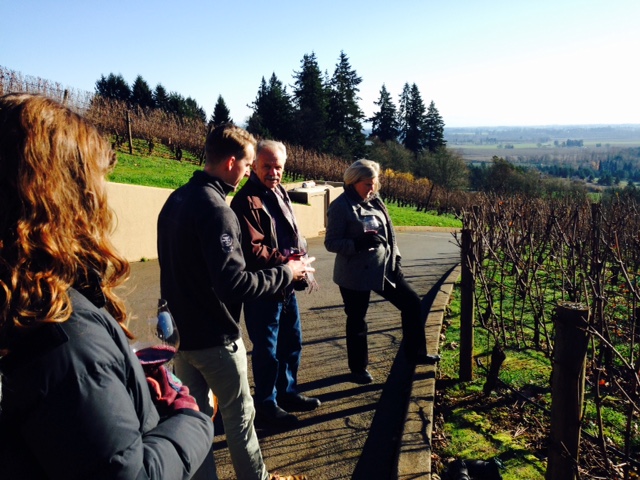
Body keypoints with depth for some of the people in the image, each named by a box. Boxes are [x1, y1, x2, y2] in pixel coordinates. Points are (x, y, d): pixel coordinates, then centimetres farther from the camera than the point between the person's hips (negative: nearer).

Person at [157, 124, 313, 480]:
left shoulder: (176, 200, 5)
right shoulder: (215, 209, -23)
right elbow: (234, 284, -29)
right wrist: (286, 273, -16)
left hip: (182, 331, 8)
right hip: (214, 338, -8)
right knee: (240, 415, 11)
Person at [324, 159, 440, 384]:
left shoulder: (374, 200, 7)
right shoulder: (340, 206, -13)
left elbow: (388, 230, 16)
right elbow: (331, 242, -14)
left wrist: (395, 256, 10)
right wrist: (359, 243, -28)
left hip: (385, 268, 7)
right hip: (356, 274, -7)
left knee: (411, 302, 9)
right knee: (357, 320, 7)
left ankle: (415, 352, 27)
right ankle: (358, 368, 26)